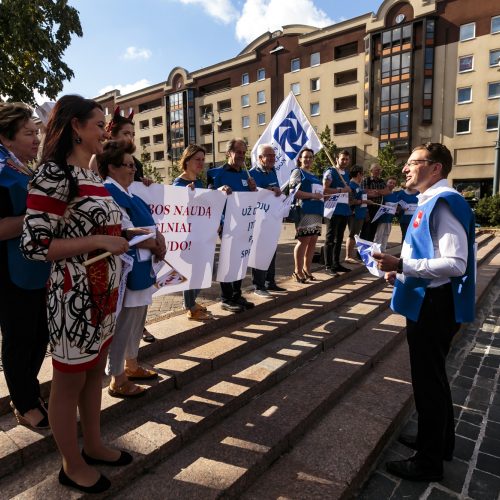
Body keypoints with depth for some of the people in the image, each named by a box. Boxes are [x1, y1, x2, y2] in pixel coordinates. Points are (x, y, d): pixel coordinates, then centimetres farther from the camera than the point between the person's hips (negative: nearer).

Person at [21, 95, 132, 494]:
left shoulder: (93, 176, 10)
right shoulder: (54, 173, -16)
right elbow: (33, 244, -20)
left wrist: (126, 234, 8)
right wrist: (100, 242, -22)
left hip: (104, 292, 9)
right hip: (74, 295, -9)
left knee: (95, 372, 21)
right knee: (69, 380, 11)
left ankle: (93, 445, 42)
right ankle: (72, 465, 33)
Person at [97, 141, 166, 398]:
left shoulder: (125, 193, 15)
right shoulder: (109, 192, -14)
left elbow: (144, 224, 17)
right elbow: (126, 234, -21)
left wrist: (157, 237, -2)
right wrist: (154, 245, -11)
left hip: (140, 268, 10)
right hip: (128, 270, -10)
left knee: (136, 320, 20)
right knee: (123, 323, 1)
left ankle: (131, 366, 36)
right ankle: (117, 380, 16)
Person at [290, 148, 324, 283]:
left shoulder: (313, 175, 24)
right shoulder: (297, 172, 0)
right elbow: (294, 192, -12)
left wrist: (321, 195, 9)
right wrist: (313, 195, -16)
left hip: (316, 211, 8)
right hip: (304, 211, -8)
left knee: (313, 241, 8)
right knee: (303, 241, -10)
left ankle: (306, 269, 17)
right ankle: (297, 271, -2)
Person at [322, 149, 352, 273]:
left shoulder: (346, 173, 18)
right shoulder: (330, 172, -6)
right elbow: (324, 189, -17)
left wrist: (348, 190, 12)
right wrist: (341, 190, -17)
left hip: (345, 209, 8)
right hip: (334, 209, -8)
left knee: (339, 238, 12)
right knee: (330, 238, -5)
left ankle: (336, 263, 20)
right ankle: (328, 266, -2)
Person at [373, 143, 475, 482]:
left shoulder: (445, 202, -20)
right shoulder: (429, 203, 10)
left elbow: (455, 264, -27)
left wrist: (402, 265, -25)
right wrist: (402, 272, 7)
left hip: (435, 307, -10)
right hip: (426, 304, 10)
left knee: (428, 380, 5)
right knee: (432, 376, 23)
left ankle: (429, 462, 26)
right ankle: (438, 440, 44)